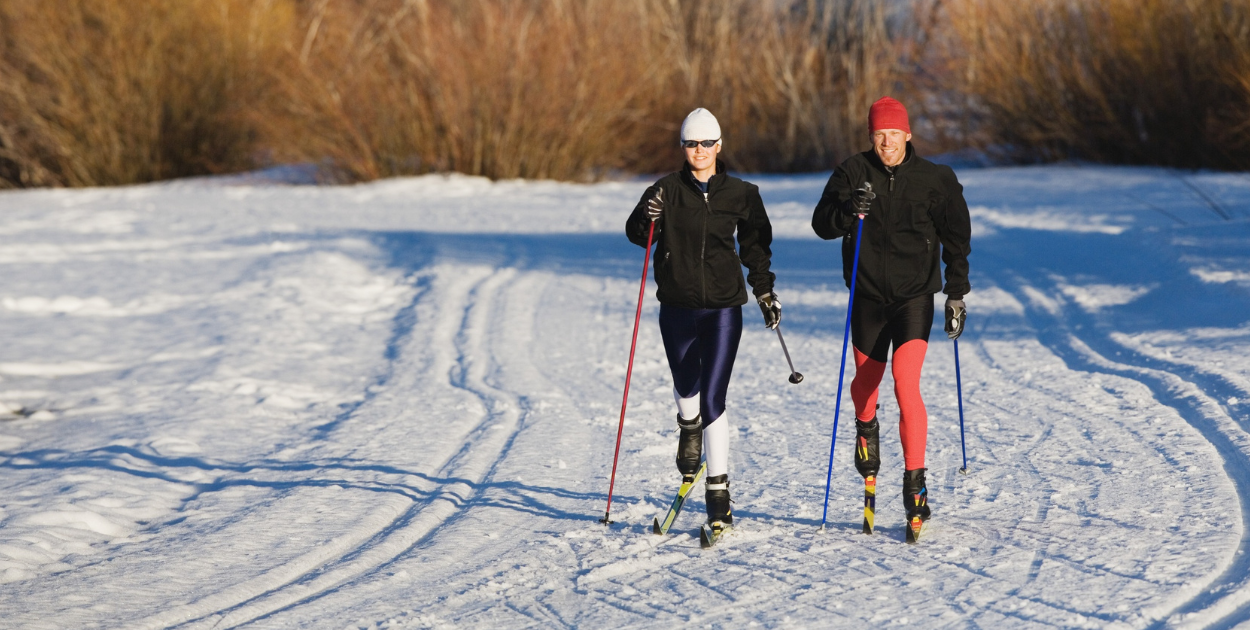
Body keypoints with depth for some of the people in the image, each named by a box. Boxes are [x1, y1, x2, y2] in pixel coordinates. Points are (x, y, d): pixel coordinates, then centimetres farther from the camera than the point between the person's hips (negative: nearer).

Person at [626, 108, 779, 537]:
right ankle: (689, 429, 54)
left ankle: (719, 491, -10)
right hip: (677, 308, 2)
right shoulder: (668, 190, -1)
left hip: (723, 307, -2)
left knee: (712, 399, -11)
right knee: (686, 387, 18)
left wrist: (765, 292, 10)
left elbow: (756, 246, 12)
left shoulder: (740, 194, 1)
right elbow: (637, 234, -7)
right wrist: (648, 216, -27)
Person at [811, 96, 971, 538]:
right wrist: (849, 209, -28)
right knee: (866, 381, 17)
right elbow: (822, 224, -7)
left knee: (906, 386, -18)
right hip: (868, 297, 2)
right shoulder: (853, 173, -3)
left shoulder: (936, 180, -2)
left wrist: (956, 294, -2)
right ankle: (865, 429, 53)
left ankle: (915, 483, -16)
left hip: (915, 297, -2)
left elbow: (956, 238, 4)